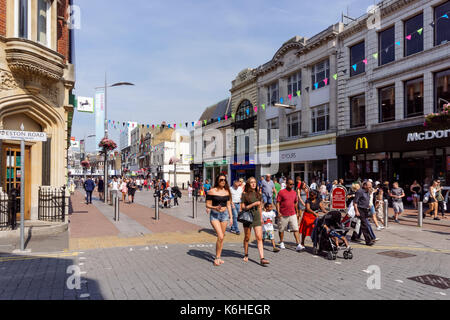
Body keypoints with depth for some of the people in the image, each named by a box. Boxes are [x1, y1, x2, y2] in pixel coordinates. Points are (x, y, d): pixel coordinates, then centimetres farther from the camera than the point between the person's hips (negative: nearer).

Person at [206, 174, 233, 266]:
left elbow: (228, 205, 13)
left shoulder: (227, 192, 7)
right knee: (220, 236, -15)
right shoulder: (212, 191, -7)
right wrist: (215, 208, -24)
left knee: (222, 238, 8)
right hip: (214, 215, -5)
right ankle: (216, 258, 1)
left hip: (224, 214, 5)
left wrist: (231, 217, 9)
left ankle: (218, 258, 20)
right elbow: (207, 205, -5)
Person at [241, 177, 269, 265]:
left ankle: (262, 259, -9)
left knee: (259, 238, -6)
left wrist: (261, 218, 20)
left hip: (257, 217, 3)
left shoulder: (258, 194, 8)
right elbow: (243, 207, -9)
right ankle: (246, 255, 31)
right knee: (247, 238, 11)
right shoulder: (245, 194, -5)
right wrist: (254, 204, -17)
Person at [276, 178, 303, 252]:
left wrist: (296, 212, 19)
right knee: (281, 229, 11)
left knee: (296, 229, -4)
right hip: (283, 215, -3)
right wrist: (278, 212, -15)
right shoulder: (281, 192, -6)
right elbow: (278, 202, -6)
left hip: (292, 214, 3)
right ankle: (281, 242, 29)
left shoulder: (294, 192, 9)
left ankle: (298, 244, -4)